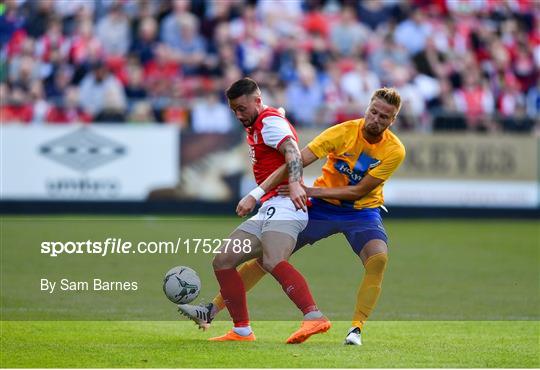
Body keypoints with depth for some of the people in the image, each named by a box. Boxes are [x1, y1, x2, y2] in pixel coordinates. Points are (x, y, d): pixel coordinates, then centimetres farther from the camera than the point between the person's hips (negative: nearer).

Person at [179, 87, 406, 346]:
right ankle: (210, 312, 5)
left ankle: (356, 329, -23)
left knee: (378, 258, -31)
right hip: (321, 208, 1)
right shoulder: (344, 132, -18)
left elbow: (359, 191, -16)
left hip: (361, 211, -1)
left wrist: (311, 191, -21)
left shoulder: (394, 151, -16)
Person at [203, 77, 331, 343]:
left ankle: (314, 318, -48)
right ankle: (242, 330, 8)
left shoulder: (270, 121, -6)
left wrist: (294, 184, -40)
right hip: (267, 211, 11)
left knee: (273, 262, -34)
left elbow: (292, 151, -23)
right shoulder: (254, 128, 24)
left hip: (284, 206, -11)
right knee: (223, 261, 5)